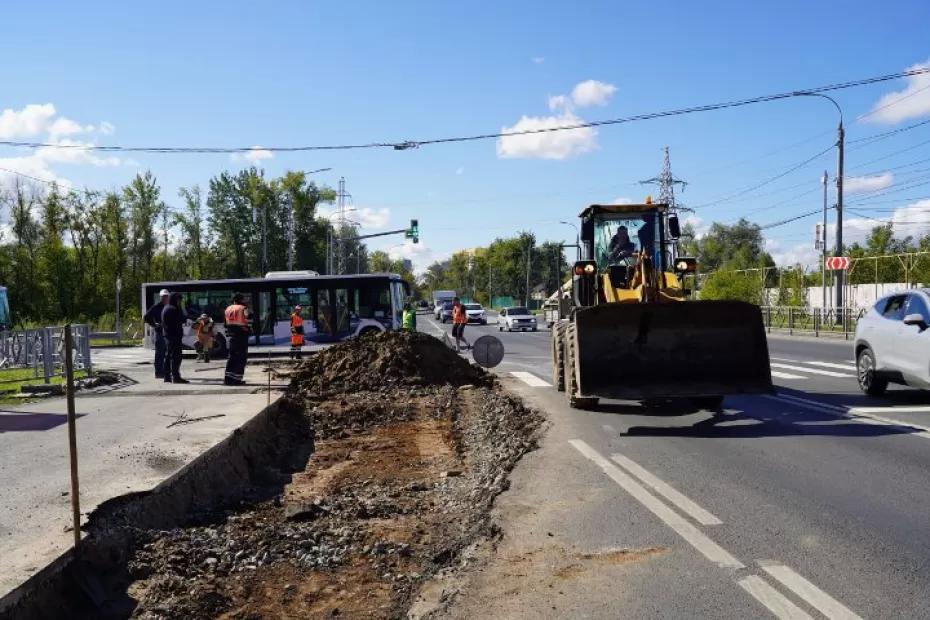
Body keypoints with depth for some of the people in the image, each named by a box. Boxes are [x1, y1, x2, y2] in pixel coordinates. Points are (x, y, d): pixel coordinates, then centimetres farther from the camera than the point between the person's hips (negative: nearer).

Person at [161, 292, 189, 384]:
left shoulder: (166, 308, 17)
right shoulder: (173, 309, -15)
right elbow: (182, 320, -15)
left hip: (167, 336, 11)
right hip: (174, 336, -11)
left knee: (168, 356, 13)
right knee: (176, 356, -11)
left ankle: (167, 377, 16)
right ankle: (176, 376, -15)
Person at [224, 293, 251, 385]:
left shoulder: (228, 309, 11)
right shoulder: (243, 308, -9)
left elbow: (227, 322, 8)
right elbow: (246, 321, -14)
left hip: (231, 334, 7)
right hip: (241, 334, -7)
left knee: (232, 356, 15)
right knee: (241, 357, 0)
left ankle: (228, 378, 12)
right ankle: (237, 378, -3)